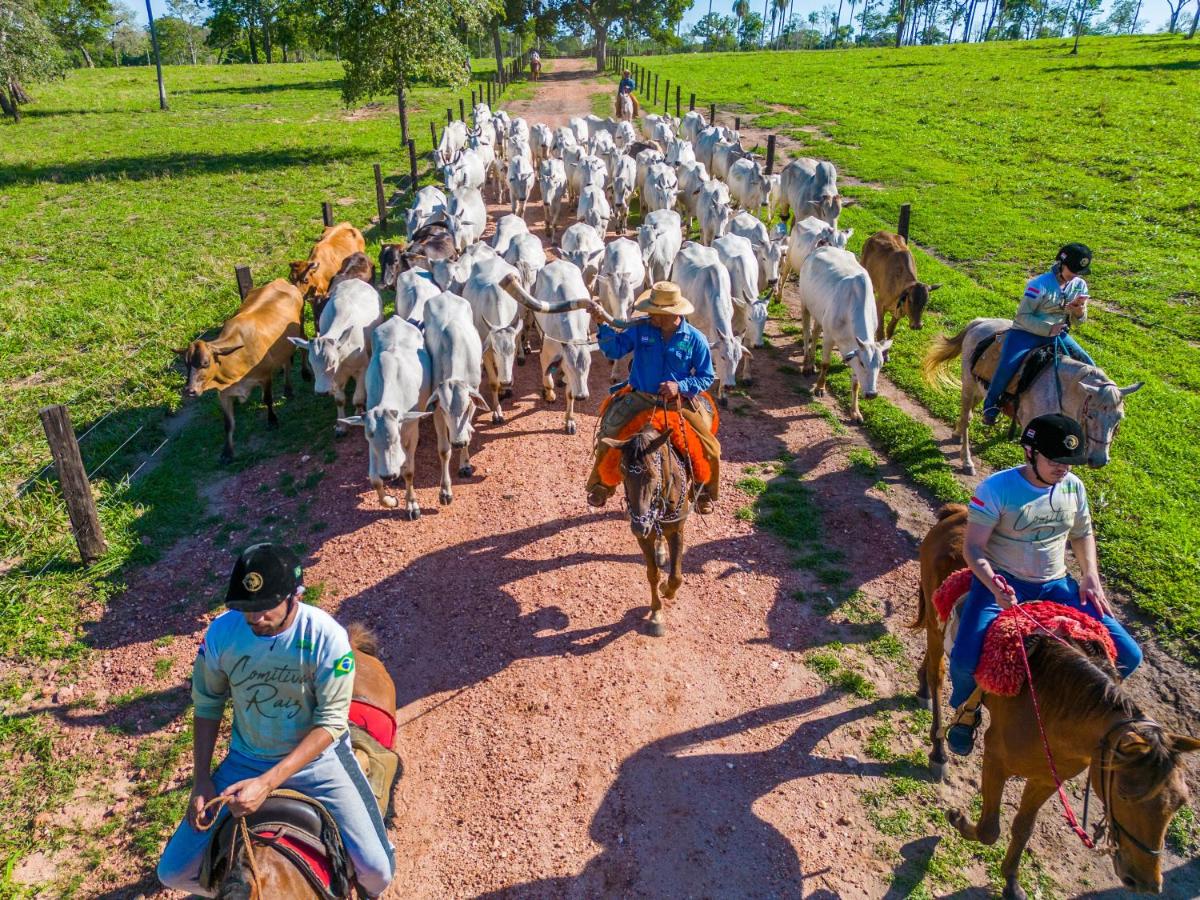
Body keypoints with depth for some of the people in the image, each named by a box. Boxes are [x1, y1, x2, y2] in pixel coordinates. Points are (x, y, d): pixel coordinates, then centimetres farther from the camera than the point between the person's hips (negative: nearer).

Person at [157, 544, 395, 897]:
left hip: (318, 758, -3)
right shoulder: (221, 632, -16)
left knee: (377, 869, -15)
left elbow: (331, 723, -21)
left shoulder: (326, 636, -26)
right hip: (246, 761, 3)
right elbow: (207, 704, 1)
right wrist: (201, 780, -3)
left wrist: (267, 783, -28)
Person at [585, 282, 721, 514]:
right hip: (640, 397, 1)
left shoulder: (695, 339, -8)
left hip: (680, 401, 0)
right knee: (608, 434, -11)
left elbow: (706, 377, -1)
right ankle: (600, 485, 15)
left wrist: (680, 386, -18)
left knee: (710, 449, -9)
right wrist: (603, 324, -21)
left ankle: (705, 492, 20)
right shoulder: (640, 328, -6)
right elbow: (615, 350, -5)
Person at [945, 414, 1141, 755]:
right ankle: (967, 707, 10)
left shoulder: (1073, 487, 1)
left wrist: (1091, 578, 0)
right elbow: (973, 548, -18)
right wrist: (994, 585, -36)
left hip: (1056, 586, 5)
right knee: (965, 661, -28)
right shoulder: (997, 489, -16)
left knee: (1127, 656, -6)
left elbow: (1083, 534, 17)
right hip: (1002, 584, -5)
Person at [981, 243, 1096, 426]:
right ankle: (991, 405, -8)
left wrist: (1079, 312, -16)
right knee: (1007, 365, -28)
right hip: (1027, 332, -6)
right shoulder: (1039, 285, -18)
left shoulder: (1080, 285, 2)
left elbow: (1078, 321, 8)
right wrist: (1047, 329, -25)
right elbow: (1023, 316, -16)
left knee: (1088, 365, -3)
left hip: (1057, 333, 6)